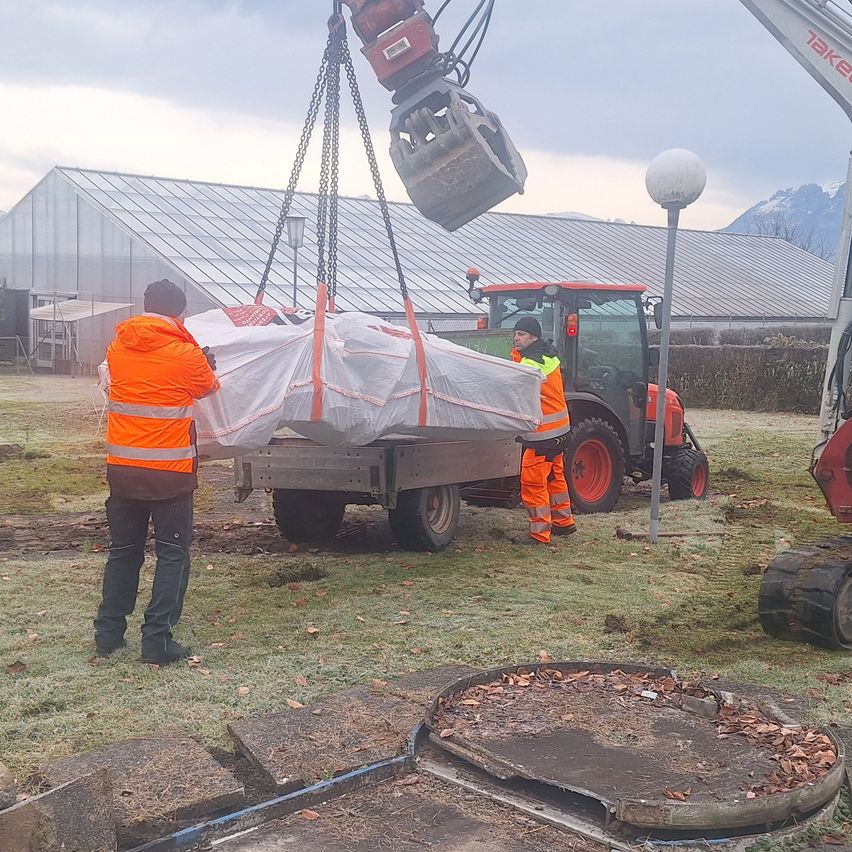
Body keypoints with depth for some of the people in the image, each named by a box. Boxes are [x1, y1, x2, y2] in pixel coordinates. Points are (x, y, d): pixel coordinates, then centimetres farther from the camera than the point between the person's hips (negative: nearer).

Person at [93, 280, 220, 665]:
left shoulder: (117, 347, 2)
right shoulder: (186, 354, -10)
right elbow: (207, 388, 8)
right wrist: (208, 366, 32)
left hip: (122, 468, 5)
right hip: (170, 473, -5)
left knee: (123, 550, 17)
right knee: (173, 554, 5)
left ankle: (108, 633, 20)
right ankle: (157, 639, 0)